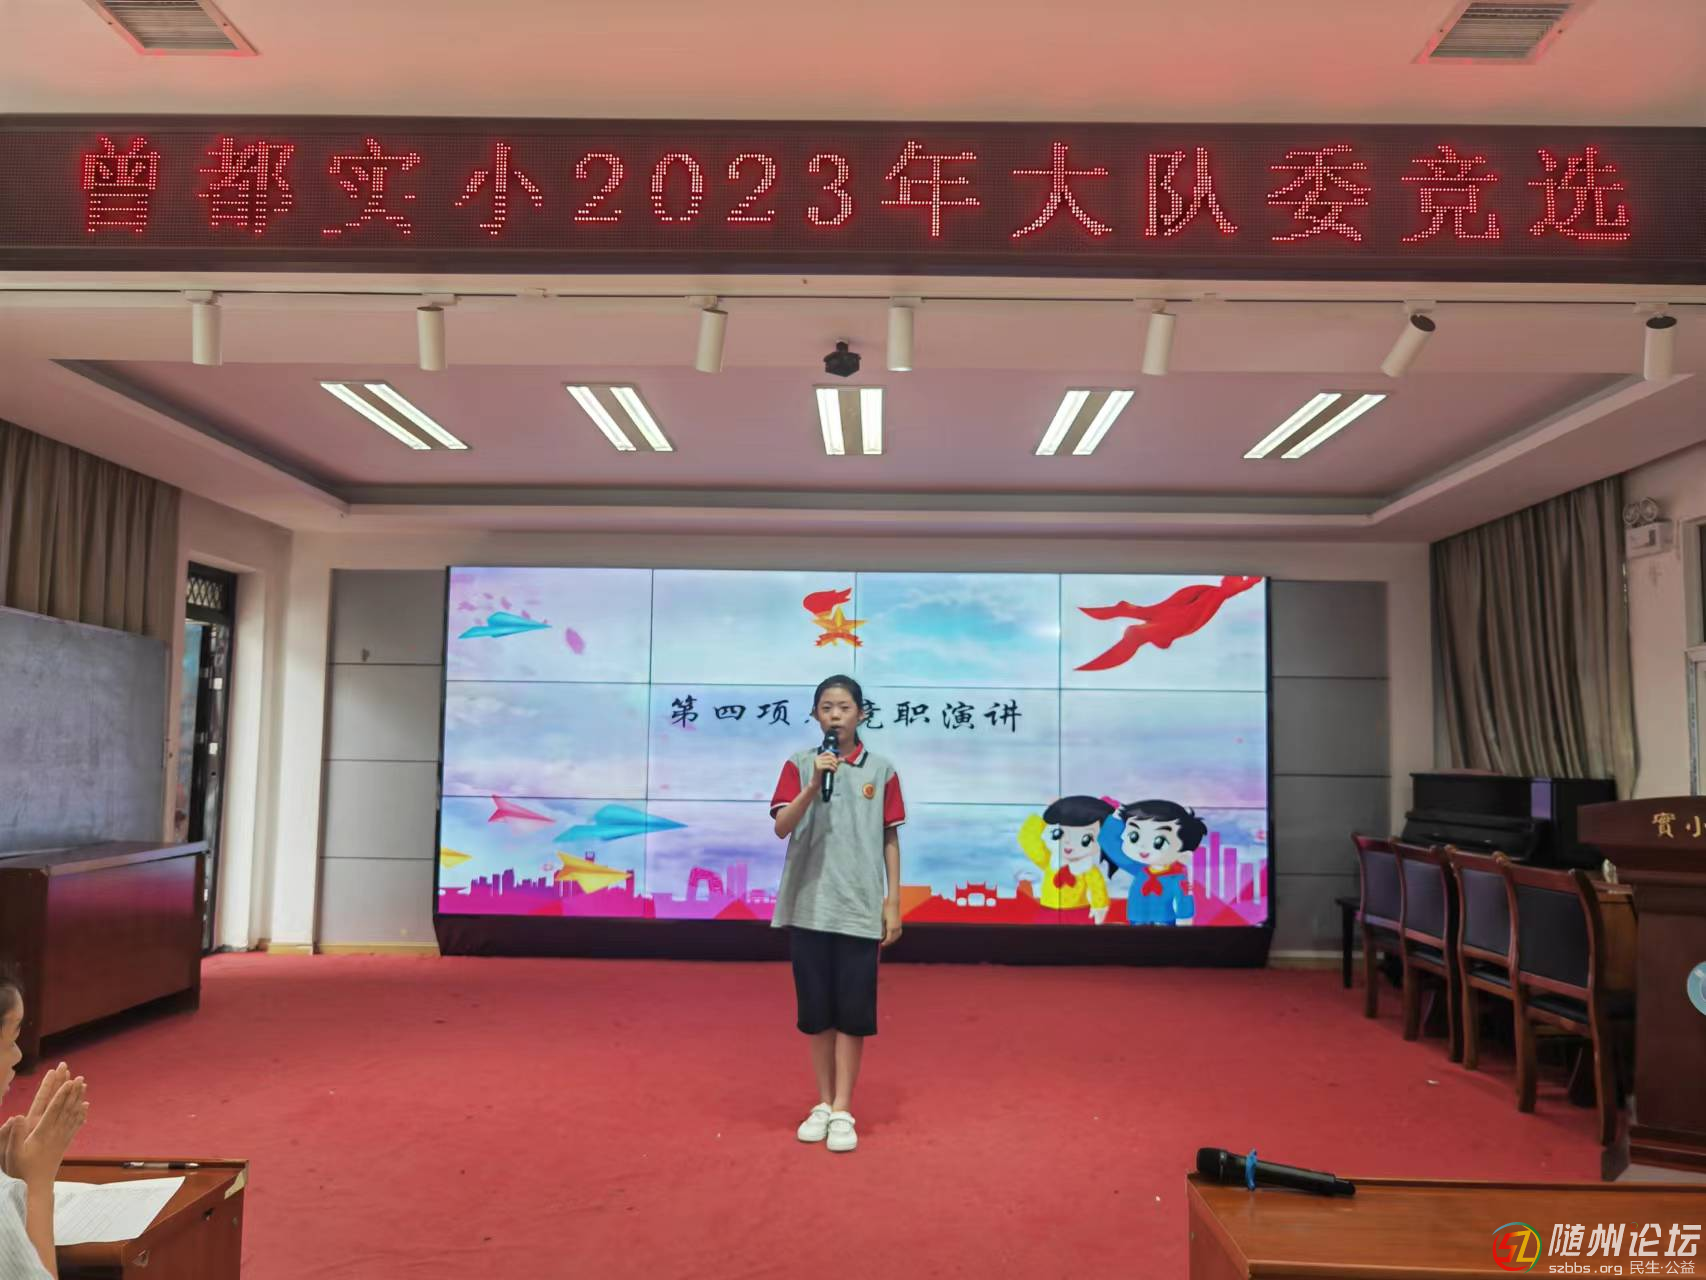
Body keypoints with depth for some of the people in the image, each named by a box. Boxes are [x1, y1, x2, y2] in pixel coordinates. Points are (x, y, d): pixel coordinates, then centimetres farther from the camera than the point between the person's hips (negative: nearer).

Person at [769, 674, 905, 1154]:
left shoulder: (881, 770, 2)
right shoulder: (799, 764, 1)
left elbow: (890, 839, 5)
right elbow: (782, 827, -9)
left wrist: (893, 902, 2)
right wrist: (814, 783, -22)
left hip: (860, 909, -1)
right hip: (808, 907, 1)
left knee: (852, 1013, 2)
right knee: (817, 1012, 10)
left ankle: (843, 1111, 12)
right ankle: (823, 1104, 23)